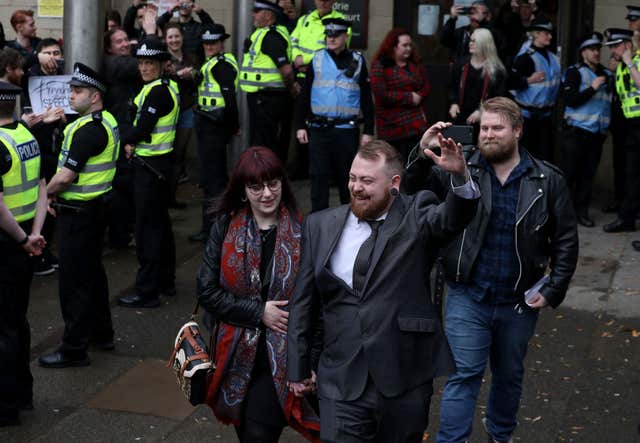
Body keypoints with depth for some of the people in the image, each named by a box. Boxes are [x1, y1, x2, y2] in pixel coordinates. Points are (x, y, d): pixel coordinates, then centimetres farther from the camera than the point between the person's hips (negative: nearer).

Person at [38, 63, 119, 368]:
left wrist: (48, 191, -5)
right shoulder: (106, 121, 9)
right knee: (93, 272, 20)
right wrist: (57, 194, 5)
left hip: (79, 214, -10)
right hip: (96, 207, 10)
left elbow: (65, 177, -25)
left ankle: (74, 349, 5)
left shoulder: (88, 129, -22)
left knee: (74, 280, -2)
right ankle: (101, 333, 32)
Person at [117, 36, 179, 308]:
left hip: (150, 167, -10)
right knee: (160, 223, 17)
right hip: (157, 163, 10)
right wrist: (133, 142, 0)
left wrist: (123, 140, -5)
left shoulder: (158, 91, -18)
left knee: (147, 228, -7)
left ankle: (147, 292, -4)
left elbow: (141, 130, -22)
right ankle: (165, 282, 27)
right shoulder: (165, 87, 13)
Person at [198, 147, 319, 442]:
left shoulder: (301, 231, -5)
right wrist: (258, 312, -10)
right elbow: (207, 291, -1)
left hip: (282, 355, -3)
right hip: (238, 355, 3)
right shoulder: (226, 227, 0)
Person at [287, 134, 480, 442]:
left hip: (405, 380, -1)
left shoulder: (416, 217, -1)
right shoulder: (320, 226, 5)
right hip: (342, 381, 1)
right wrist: (298, 367, 11)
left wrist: (460, 174, -43)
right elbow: (304, 301, 9)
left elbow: (454, 217, -23)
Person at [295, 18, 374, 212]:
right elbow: (304, 95, 7)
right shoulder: (317, 59, 6)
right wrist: (300, 126, 2)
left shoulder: (357, 61, 4)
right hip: (318, 128, 1)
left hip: (347, 129, -1)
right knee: (319, 176, 2)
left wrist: (368, 131, 1)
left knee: (347, 177, 7)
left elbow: (366, 99, 5)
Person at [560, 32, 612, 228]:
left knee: (588, 174, 7)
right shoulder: (575, 72, -3)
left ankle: (581, 211, 14)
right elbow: (570, 100, -14)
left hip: (597, 132, 5)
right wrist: (593, 88, -15)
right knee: (568, 172, -3)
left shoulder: (607, 74, 13)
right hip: (577, 131, -5)